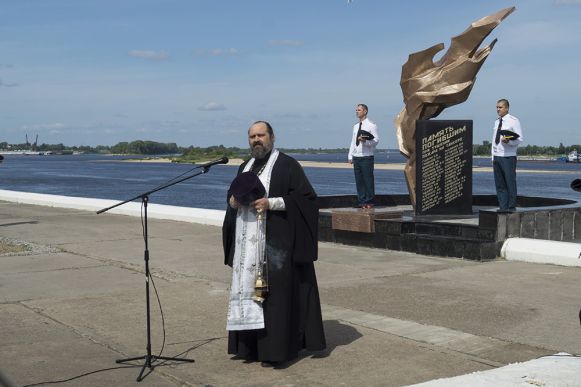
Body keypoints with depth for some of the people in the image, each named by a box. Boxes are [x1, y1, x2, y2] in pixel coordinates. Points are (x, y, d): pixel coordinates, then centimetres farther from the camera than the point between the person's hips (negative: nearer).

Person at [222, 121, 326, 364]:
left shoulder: (287, 165, -4)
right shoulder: (245, 167, 17)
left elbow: (306, 196, -11)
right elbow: (232, 194, 25)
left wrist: (271, 203, -20)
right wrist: (233, 201, 0)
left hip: (275, 242, -7)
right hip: (246, 246, 7)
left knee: (275, 292, -7)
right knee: (246, 289, 7)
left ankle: (274, 348, -2)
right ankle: (250, 346, 14)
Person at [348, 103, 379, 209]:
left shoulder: (371, 125, -3)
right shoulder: (355, 126, 17)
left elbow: (376, 140, -9)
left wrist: (365, 141, -25)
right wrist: (350, 156, 11)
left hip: (366, 157, -6)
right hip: (356, 157, 6)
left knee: (368, 180, -4)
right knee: (359, 180, 7)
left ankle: (369, 202, 2)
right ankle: (361, 202, 12)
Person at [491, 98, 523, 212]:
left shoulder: (513, 121, -3)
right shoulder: (497, 122, 15)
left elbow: (520, 139, -7)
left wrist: (508, 141, -25)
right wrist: (493, 156, 12)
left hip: (508, 157, -6)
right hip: (496, 157, 6)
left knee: (510, 183, -4)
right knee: (499, 184, 6)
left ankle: (511, 207, 1)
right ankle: (503, 207, 12)